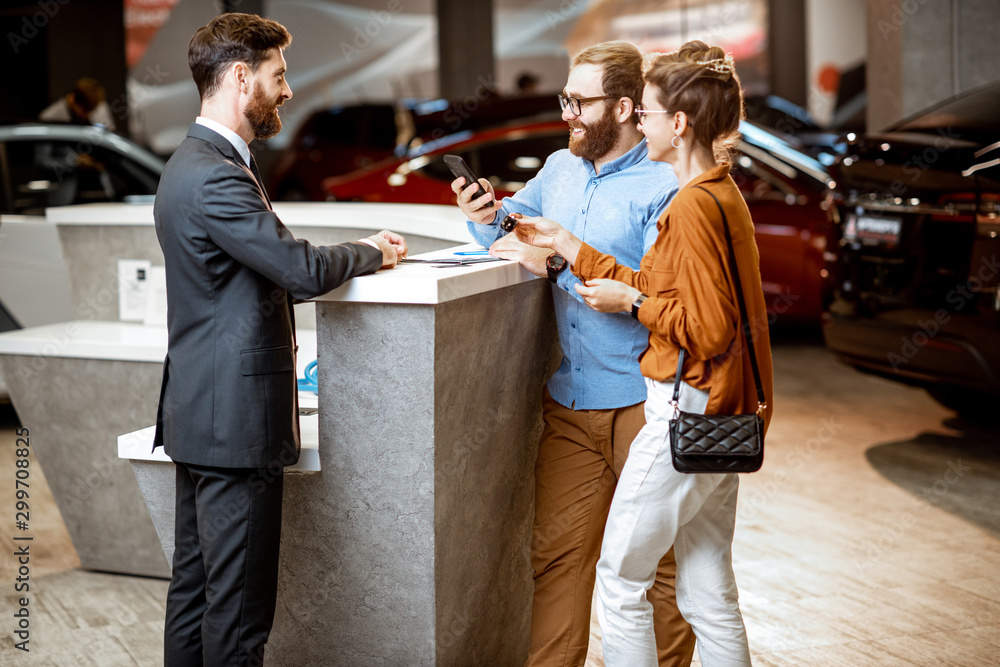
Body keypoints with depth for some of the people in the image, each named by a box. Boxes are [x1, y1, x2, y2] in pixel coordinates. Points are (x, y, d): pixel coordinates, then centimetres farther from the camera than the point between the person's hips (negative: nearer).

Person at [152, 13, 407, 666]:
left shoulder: (196, 163, 14)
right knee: (239, 609, -1)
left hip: (199, 415, 11)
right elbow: (303, 270, -22)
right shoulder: (214, 176, -20)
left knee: (195, 585, 17)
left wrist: (357, 254, 6)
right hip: (235, 422, -11)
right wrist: (374, 251, -4)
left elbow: (270, 273, 15)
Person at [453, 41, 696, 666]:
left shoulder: (666, 186, -12)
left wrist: (558, 265, -20)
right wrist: (489, 215, 1)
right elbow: (516, 223, 25)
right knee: (557, 550, 9)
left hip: (642, 403, -6)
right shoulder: (560, 169, 10)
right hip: (568, 402, 6)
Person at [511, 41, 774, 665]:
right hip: (722, 423, 10)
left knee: (619, 581, 4)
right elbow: (659, 288, 15)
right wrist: (567, 244, 16)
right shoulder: (724, 193, 11)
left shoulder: (693, 206, -19)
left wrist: (630, 301, -10)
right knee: (710, 595, 15)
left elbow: (707, 327, -23)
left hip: (685, 414, -10)